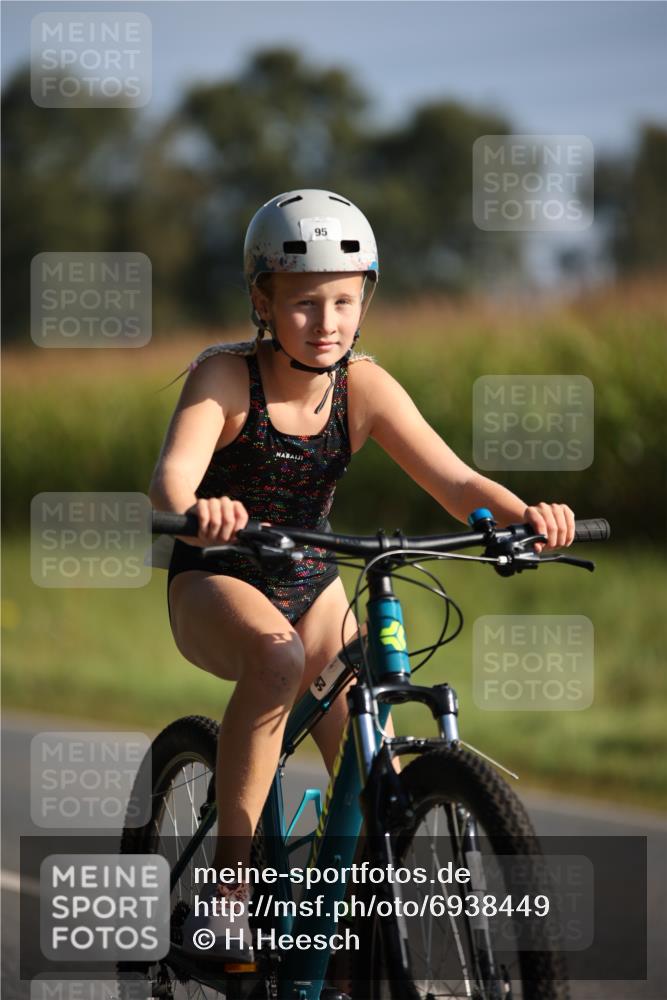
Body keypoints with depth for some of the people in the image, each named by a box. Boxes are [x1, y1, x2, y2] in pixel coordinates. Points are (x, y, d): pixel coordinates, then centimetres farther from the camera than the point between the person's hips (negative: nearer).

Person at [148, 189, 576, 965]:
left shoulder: (363, 387, -10)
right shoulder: (226, 376, -19)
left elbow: (452, 480, -19)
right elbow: (172, 472, -35)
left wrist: (522, 513, -40)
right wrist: (195, 511, -60)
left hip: (310, 587, 4)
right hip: (214, 586, -4)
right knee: (276, 657, -38)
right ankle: (226, 883, -32)